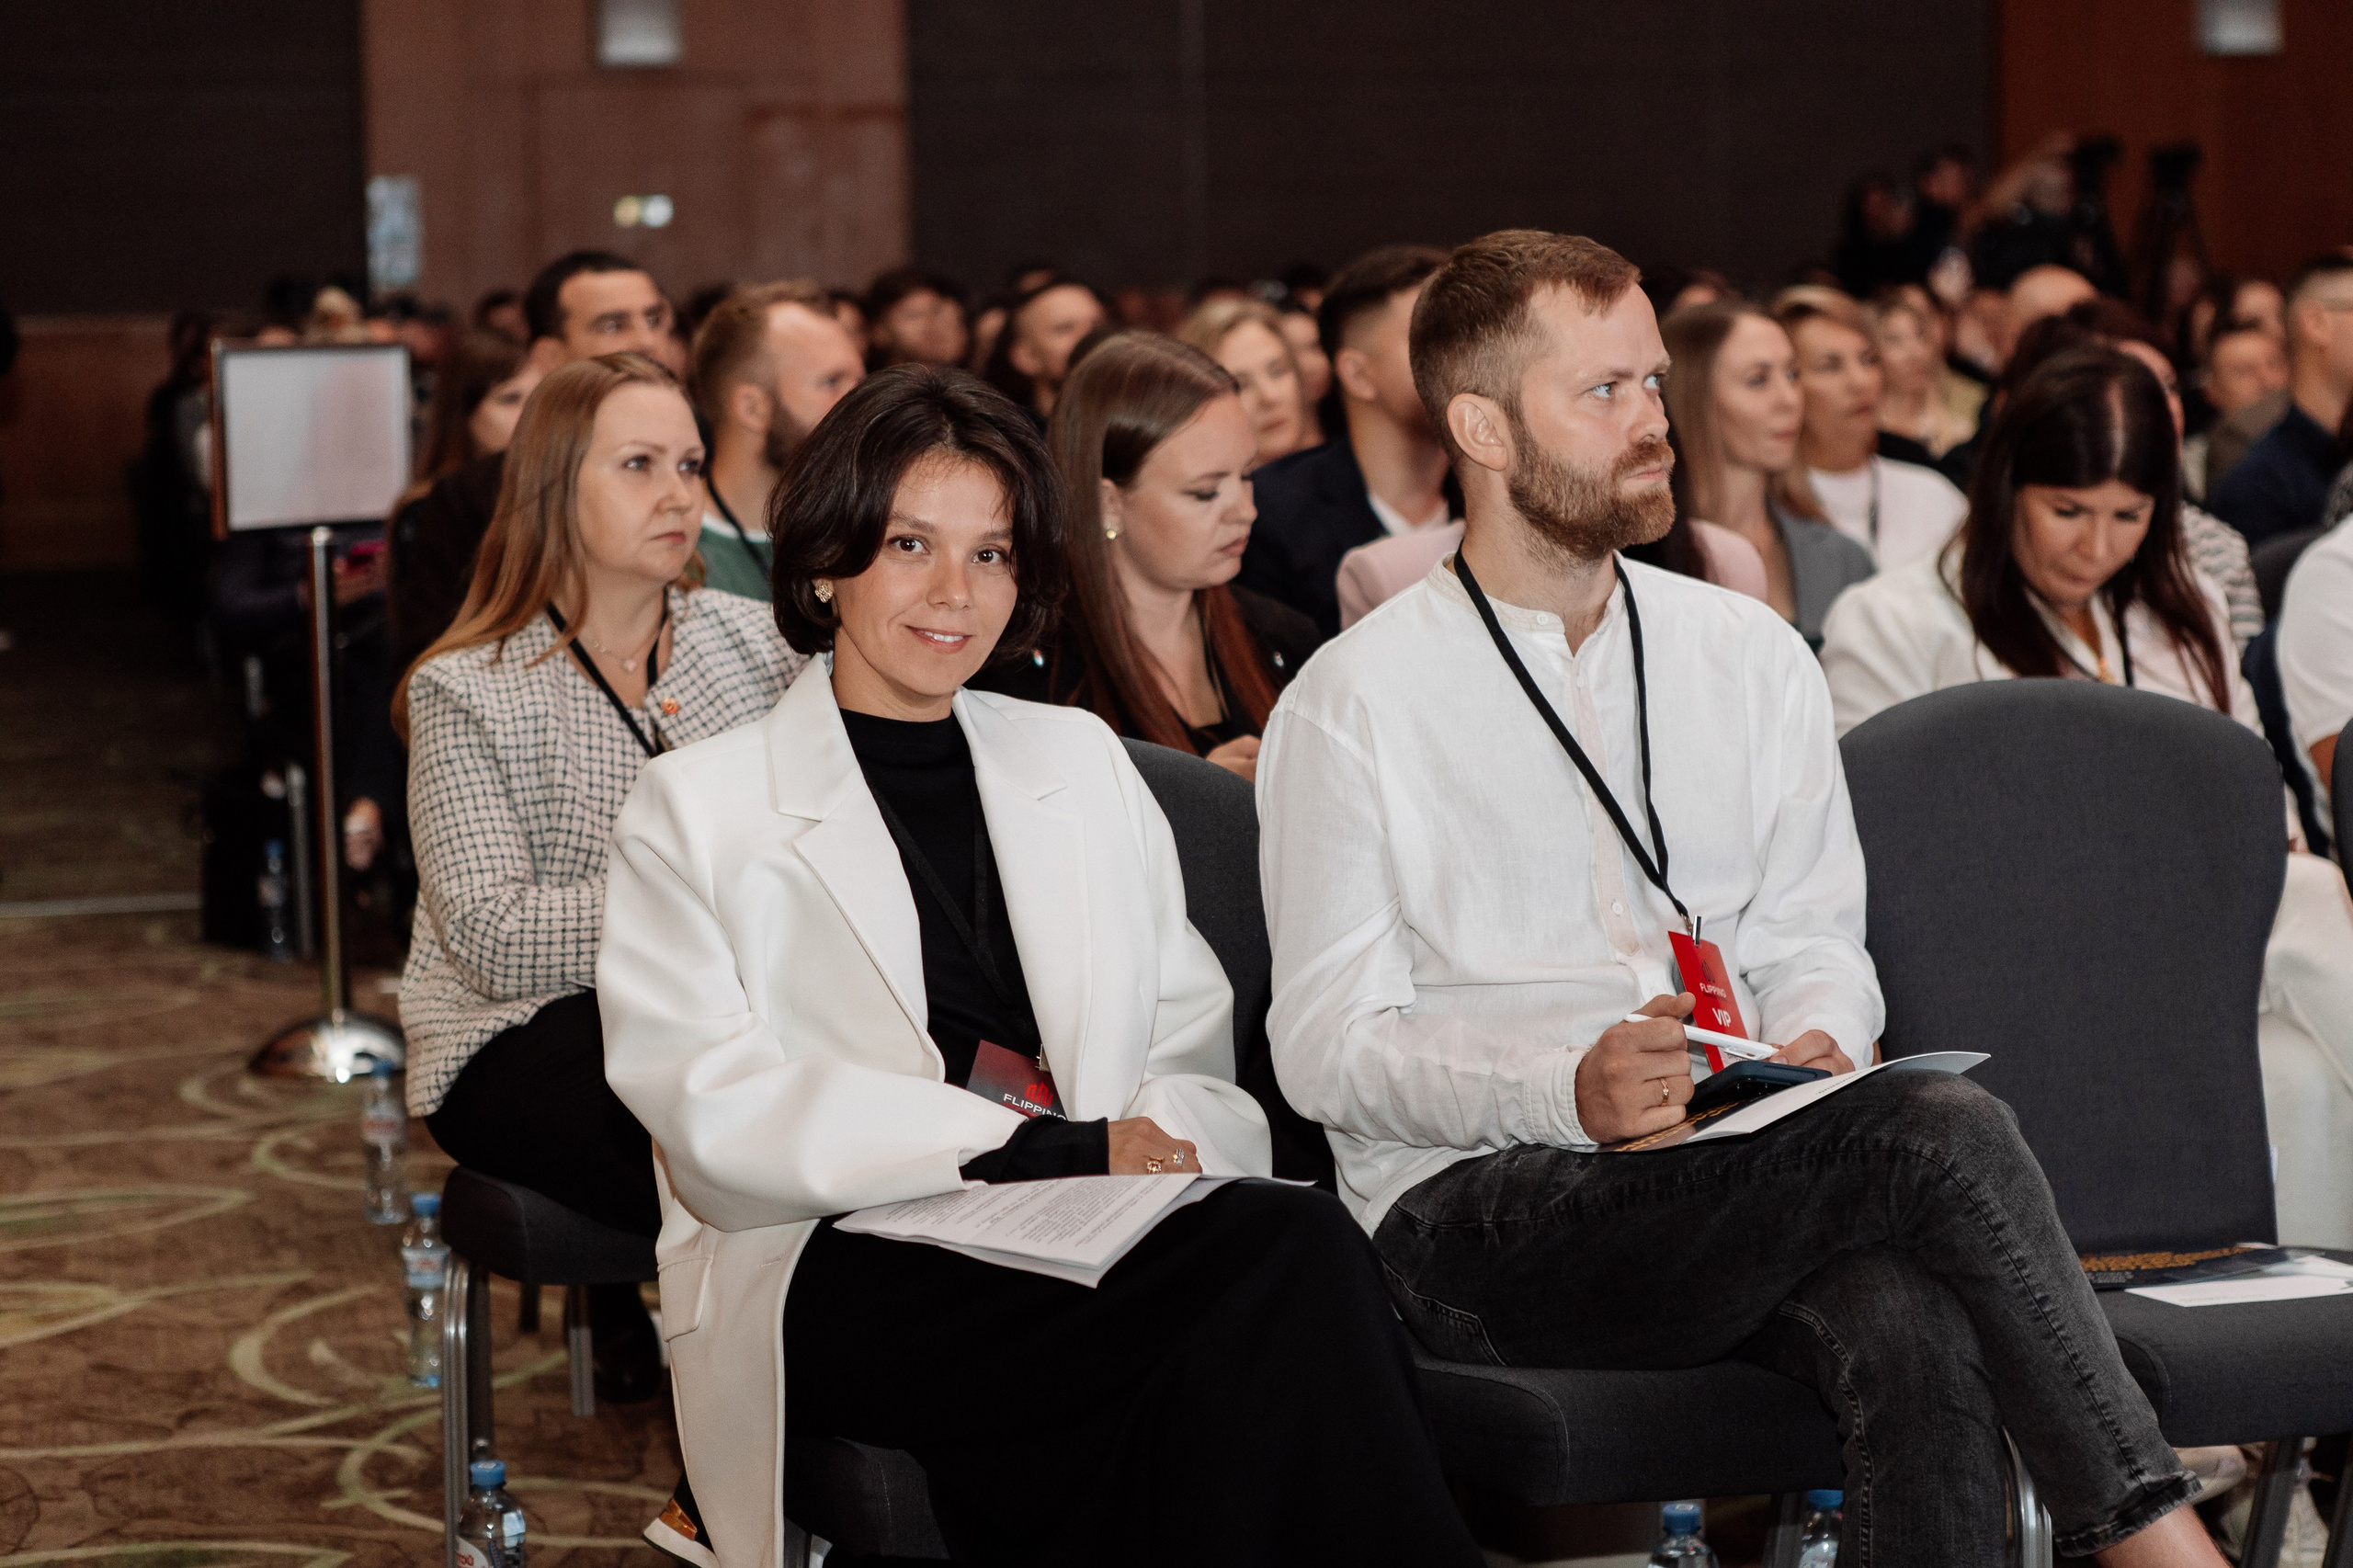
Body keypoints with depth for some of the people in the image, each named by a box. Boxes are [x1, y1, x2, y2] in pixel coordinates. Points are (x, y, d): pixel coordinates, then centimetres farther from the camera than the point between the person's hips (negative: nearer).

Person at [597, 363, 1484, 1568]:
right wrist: (1047, 1149, -14)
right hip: (833, 1274, -4)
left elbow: (1195, 1055, 17)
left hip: (1085, 1253, 4)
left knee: (1285, 1236, -34)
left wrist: (1169, 1143, -10)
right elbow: (717, 1116, -4)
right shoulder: (696, 811, 12)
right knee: (1288, 1256, -32)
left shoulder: (1082, 763, 26)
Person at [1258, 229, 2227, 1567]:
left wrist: (1813, 1043, -7)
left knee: (1918, 1337, -34)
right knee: (1940, 1127, -29)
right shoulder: (1353, 704, 2)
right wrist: (1567, 1089, -20)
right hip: (1476, 1208, -4)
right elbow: (1328, 1049, -3)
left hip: (1739, 1173, 4)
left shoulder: (1752, 657, 17)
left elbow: (1815, 939, 18)